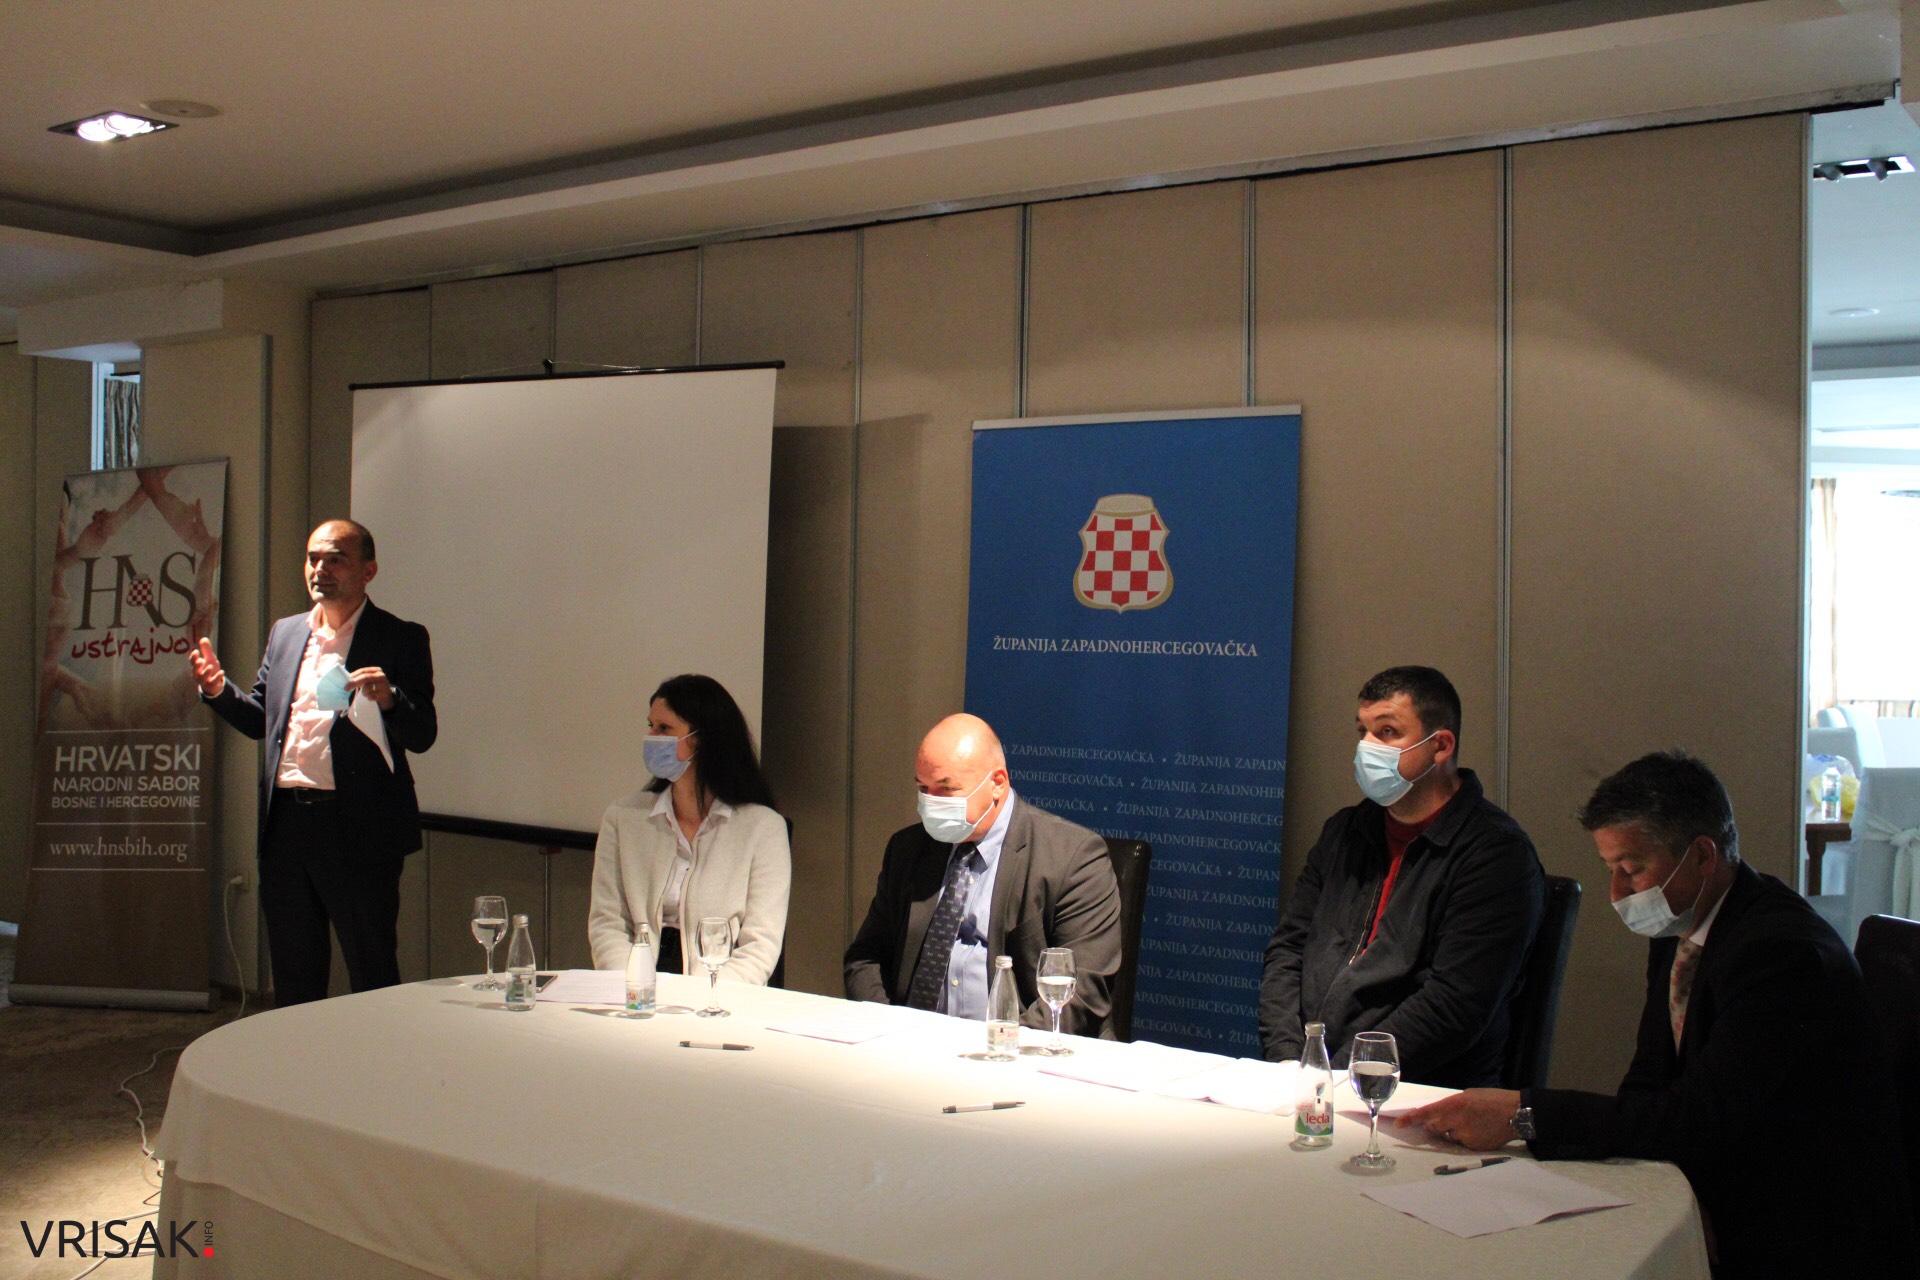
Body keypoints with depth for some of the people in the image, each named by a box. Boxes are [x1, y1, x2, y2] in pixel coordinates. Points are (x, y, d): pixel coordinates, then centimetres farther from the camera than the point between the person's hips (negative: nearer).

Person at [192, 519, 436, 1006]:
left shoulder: (400, 639, -3)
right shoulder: (285, 633, 15)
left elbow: (422, 735, -8)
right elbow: (261, 720, 20)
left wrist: (388, 698, -27)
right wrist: (218, 689, 2)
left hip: (359, 829, -6)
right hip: (285, 824, 6)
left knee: (373, 977, 3)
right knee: (293, 975, 16)